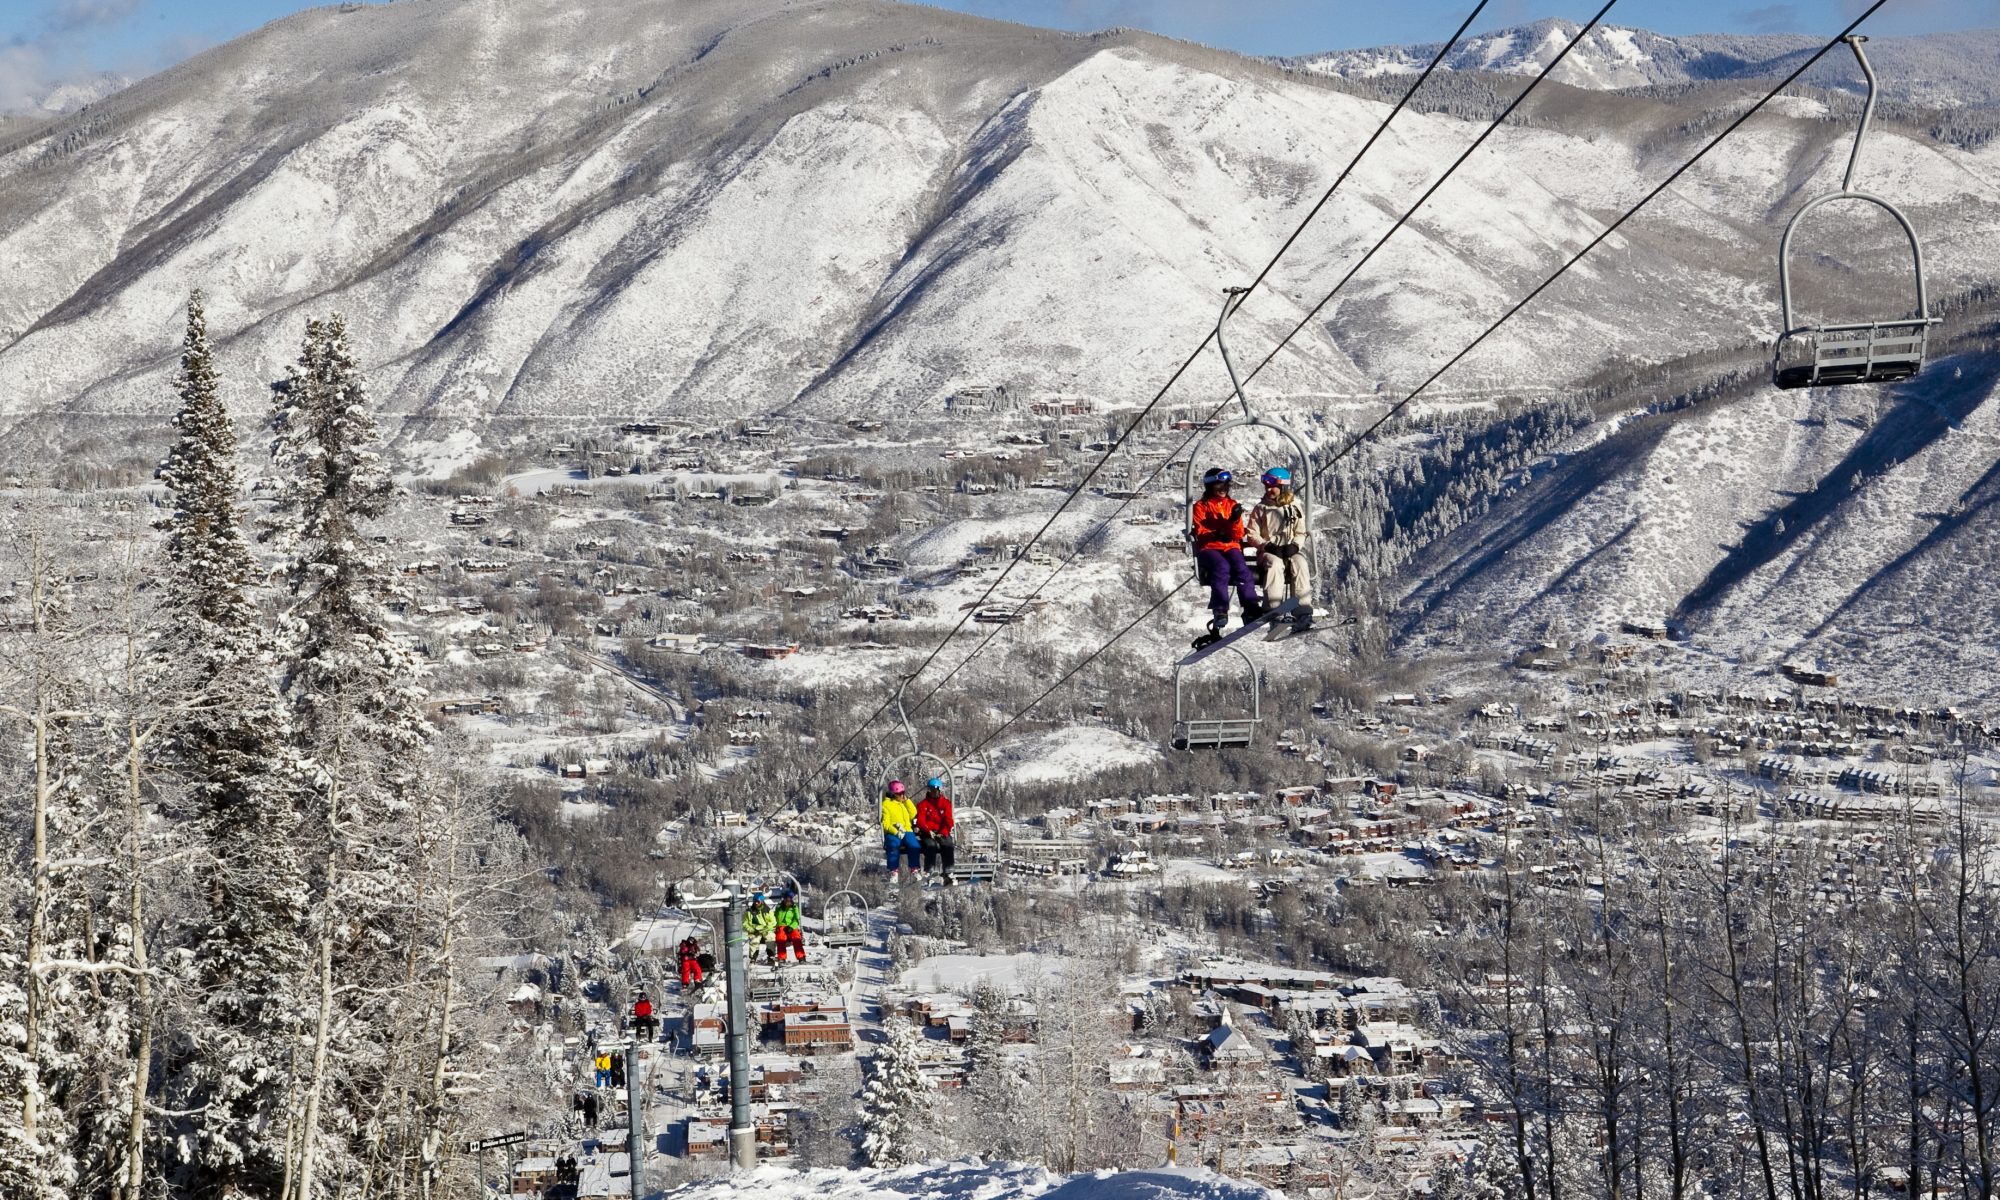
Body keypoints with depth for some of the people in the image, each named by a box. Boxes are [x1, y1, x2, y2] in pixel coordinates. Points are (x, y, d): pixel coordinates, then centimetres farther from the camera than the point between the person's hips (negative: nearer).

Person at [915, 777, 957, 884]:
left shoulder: (946, 803, 11)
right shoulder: (923, 804, 9)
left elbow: (949, 820, 2)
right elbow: (920, 821, -3)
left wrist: (943, 833, -16)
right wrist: (928, 831, -22)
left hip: (942, 833, 1)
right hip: (928, 834, -1)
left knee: (948, 845, -29)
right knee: (931, 845, -33)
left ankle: (948, 874, -33)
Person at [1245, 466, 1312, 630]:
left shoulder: (1296, 507, 11)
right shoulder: (1261, 508, 9)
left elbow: (1301, 533, 8)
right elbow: (1252, 534, 5)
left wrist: (1294, 546, -12)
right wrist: (1267, 545, -12)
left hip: (1291, 550, 1)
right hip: (1268, 552, -1)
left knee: (1300, 564, -33)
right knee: (1274, 564, -36)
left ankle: (1302, 614, -40)